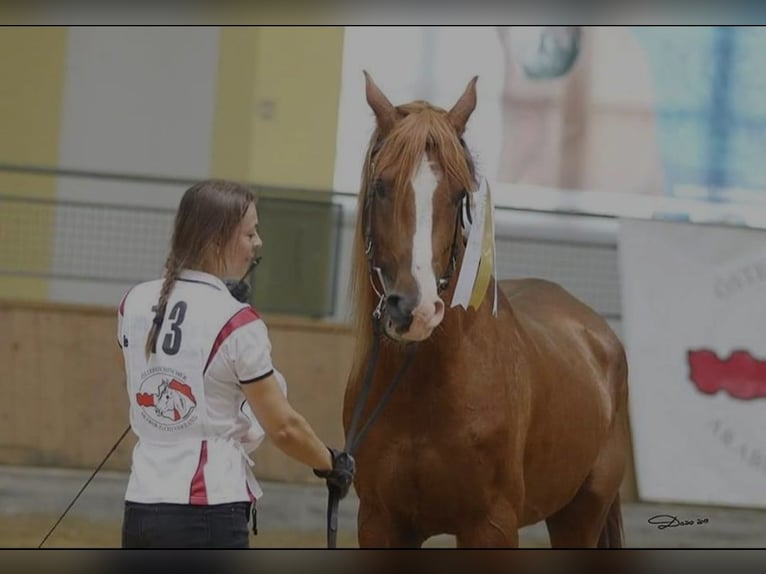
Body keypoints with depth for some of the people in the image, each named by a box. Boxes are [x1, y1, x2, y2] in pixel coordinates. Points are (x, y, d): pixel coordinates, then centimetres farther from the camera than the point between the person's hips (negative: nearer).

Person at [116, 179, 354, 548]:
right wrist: (333, 464, 10)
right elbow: (283, 427, -7)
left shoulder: (135, 304, 6)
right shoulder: (237, 323, -12)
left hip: (142, 508, 7)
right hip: (209, 515, -7)